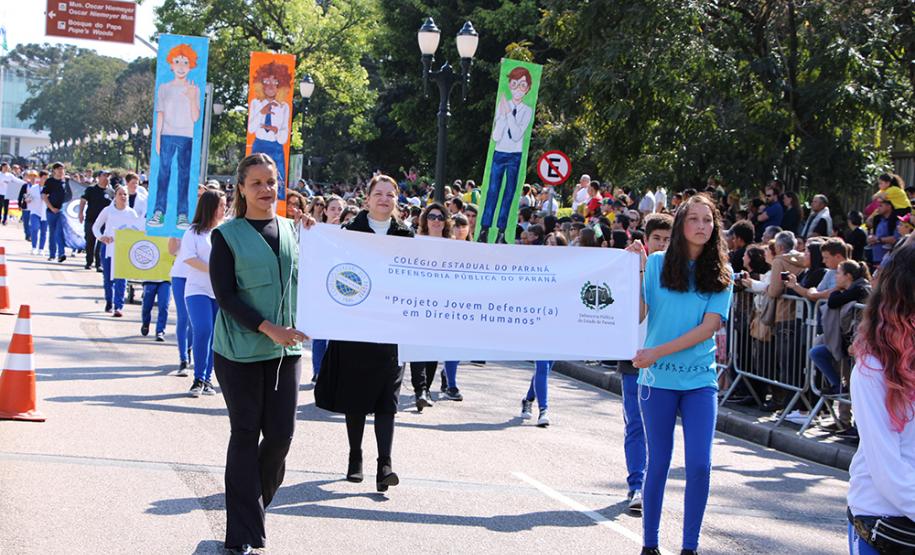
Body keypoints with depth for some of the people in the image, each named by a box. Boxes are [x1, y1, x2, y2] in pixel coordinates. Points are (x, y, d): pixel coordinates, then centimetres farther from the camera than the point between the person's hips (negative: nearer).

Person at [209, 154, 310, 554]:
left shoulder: (291, 230, 10)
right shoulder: (227, 235, -2)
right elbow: (225, 295, -9)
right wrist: (268, 328, -18)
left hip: (286, 348, 4)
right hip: (241, 349, -4)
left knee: (281, 434, 2)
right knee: (246, 435, 1)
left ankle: (254, 503, 27)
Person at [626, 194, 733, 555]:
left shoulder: (721, 275, 1)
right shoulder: (657, 263, -1)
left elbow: (709, 327, -8)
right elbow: (638, 315, -7)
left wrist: (658, 351, -15)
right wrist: (635, 270, -15)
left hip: (700, 380, 1)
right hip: (658, 379, -1)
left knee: (699, 465, -5)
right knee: (658, 464, 6)